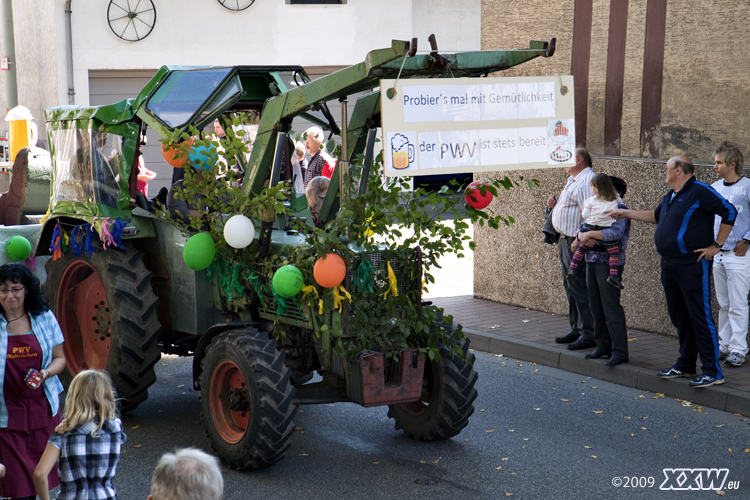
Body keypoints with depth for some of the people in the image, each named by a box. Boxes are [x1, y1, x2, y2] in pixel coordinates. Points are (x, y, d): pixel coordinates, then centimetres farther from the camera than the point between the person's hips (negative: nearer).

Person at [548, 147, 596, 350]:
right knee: (570, 286, 15)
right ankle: (576, 329, 24)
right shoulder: (573, 180, 19)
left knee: (579, 286, -9)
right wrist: (555, 204, 9)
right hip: (566, 240, 11)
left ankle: (589, 334, -5)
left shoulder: (586, 181, -16)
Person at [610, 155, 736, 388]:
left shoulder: (700, 192, -12)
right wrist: (626, 213, 34)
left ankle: (712, 371, -4)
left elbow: (729, 213, -17)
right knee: (679, 317, 14)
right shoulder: (670, 196, 16)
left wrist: (717, 245, -14)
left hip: (692, 265, -9)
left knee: (700, 316, -8)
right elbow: (656, 216, 33)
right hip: (669, 265, 9)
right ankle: (685, 365, 24)